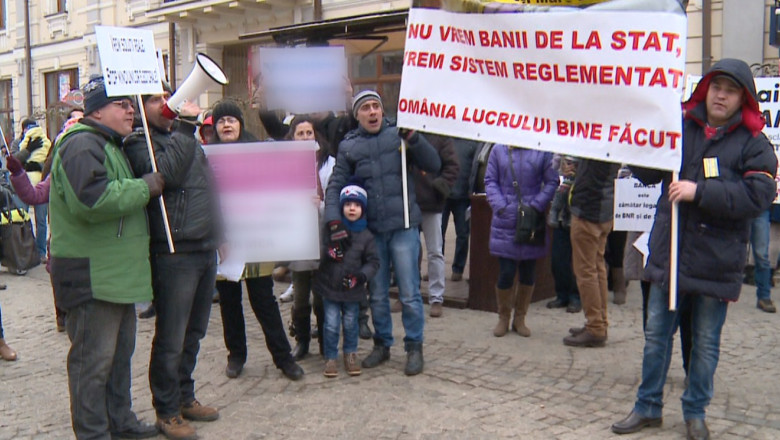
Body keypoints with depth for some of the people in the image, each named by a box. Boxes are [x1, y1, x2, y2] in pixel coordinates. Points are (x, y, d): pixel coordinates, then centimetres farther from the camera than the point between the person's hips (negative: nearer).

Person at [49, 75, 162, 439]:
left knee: (120, 351, 19)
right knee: (94, 360, -2)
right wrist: (144, 188, -22)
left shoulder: (110, 146, 19)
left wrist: (145, 187, 14)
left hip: (115, 272, 11)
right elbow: (92, 199, -31)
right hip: (90, 276, -11)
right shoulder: (82, 145, -16)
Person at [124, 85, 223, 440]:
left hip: (205, 249, 8)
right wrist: (184, 126, -20)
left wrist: (218, 235, 23)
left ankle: (184, 396, 28)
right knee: (171, 338, -1)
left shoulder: (186, 138, 19)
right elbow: (165, 173, -26)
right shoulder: (139, 144, -6)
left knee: (194, 331, 15)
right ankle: (166, 411, 12)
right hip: (174, 253, -8)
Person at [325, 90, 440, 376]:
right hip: (370, 230, 2)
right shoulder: (349, 146, 6)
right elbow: (335, 186, 1)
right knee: (377, 295, 13)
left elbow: (433, 165, -3)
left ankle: (414, 347, 15)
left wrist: (413, 138, -17)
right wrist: (334, 222, -13)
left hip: (403, 227, -2)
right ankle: (382, 344, 29)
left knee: (409, 293, 2)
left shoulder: (398, 135, 2)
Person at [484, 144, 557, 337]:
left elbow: (552, 182, -1)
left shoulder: (542, 151, 0)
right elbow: (490, 181, 4)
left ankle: (520, 319, 26)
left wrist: (536, 205, -11)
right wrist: (499, 206, -8)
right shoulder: (498, 149, 4)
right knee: (506, 273, -1)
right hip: (506, 219, 0)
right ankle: (503, 318, 21)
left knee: (528, 273, 9)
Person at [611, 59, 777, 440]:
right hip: (668, 252, 3)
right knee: (656, 334, 12)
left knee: (706, 343, 11)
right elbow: (647, 174, 6)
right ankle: (648, 407, 27)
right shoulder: (679, 126, 2)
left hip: (716, 261, -2)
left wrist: (699, 191, -24)